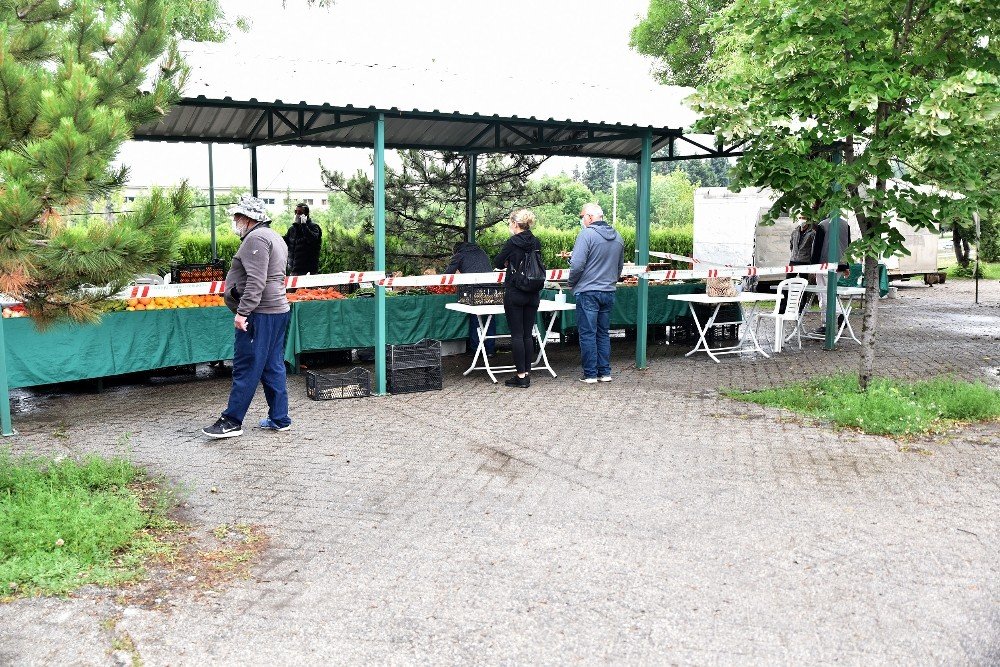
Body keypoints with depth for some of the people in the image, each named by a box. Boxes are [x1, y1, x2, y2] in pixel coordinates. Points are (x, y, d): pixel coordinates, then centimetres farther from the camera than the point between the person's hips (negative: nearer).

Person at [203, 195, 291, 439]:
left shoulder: (256, 238, -12)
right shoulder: (275, 237, 21)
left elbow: (256, 281, -22)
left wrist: (243, 312, -23)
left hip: (260, 314, -10)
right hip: (279, 309, 10)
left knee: (245, 369, -5)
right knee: (273, 367, 12)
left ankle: (231, 422, 0)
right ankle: (279, 419, 16)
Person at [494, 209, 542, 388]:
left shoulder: (512, 242, -12)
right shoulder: (536, 243, 5)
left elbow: (498, 263, -3)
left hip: (515, 294, -6)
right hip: (533, 295, 6)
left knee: (517, 335, -1)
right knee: (528, 334, 11)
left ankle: (521, 375, 0)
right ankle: (527, 373, 14)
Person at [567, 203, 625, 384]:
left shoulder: (586, 235, -13)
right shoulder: (618, 237, 10)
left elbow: (577, 265, -19)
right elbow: (620, 266, 19)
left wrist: (571, 283, -3)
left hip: (588, 292, -7)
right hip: (609, 292, 7)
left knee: (587, 333, 0)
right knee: (603, 333, 14)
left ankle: (590, 374, 2)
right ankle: (605, 372, 16)